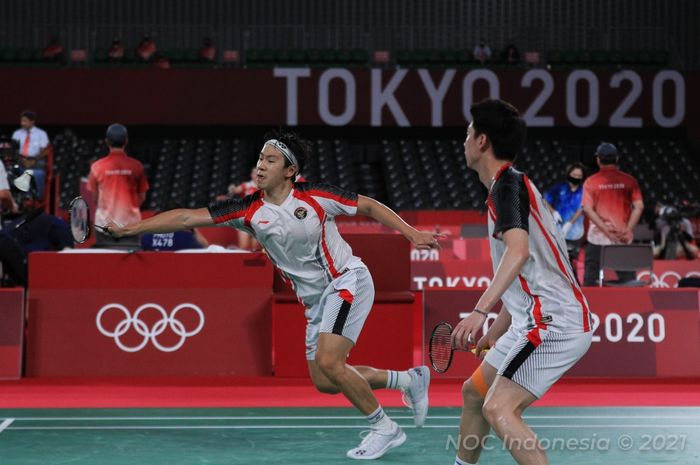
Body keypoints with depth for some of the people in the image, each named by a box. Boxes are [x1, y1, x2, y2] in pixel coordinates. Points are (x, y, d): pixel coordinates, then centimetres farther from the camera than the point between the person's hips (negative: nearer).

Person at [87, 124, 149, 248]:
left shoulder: (97, 166, -5)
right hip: (130, 223, 0)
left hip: (105, 224, 0)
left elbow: (93, 197, 3)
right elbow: (142, 197, 4)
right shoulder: (136, 166, -4)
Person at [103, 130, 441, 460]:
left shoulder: (315, 196, -14)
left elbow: (369, 206, -1)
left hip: (347, 281, -6)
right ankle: (409, 379, 24)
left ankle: (384, 428, -4)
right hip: (315, 300, 6)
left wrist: (412, 234, -7)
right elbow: (187, 217, -9)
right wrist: (128, 228, -14)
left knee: (328, 362, -22)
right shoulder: (248, 211, -5)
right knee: (324, 382, 6)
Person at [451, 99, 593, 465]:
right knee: (474, 392, 21)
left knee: (499, 409, -22)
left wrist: (480, 311, -39)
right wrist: (493, 334, 31)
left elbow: (518, 250, -30)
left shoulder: (507, 184, -10)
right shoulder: (510, 185, 21)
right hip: (541, 321, 11)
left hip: (554, 321, -11)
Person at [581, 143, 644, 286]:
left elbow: (588, 209, -9)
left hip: (598, 237, -1)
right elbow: (639, 206, -4)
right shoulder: (628, 180, 2)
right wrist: (629, 229, -5)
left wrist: (606, 230, -11)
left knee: (590, 279, 4)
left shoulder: (591, 182, 0)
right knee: (628, 279, 5)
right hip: (623, 239, 1)